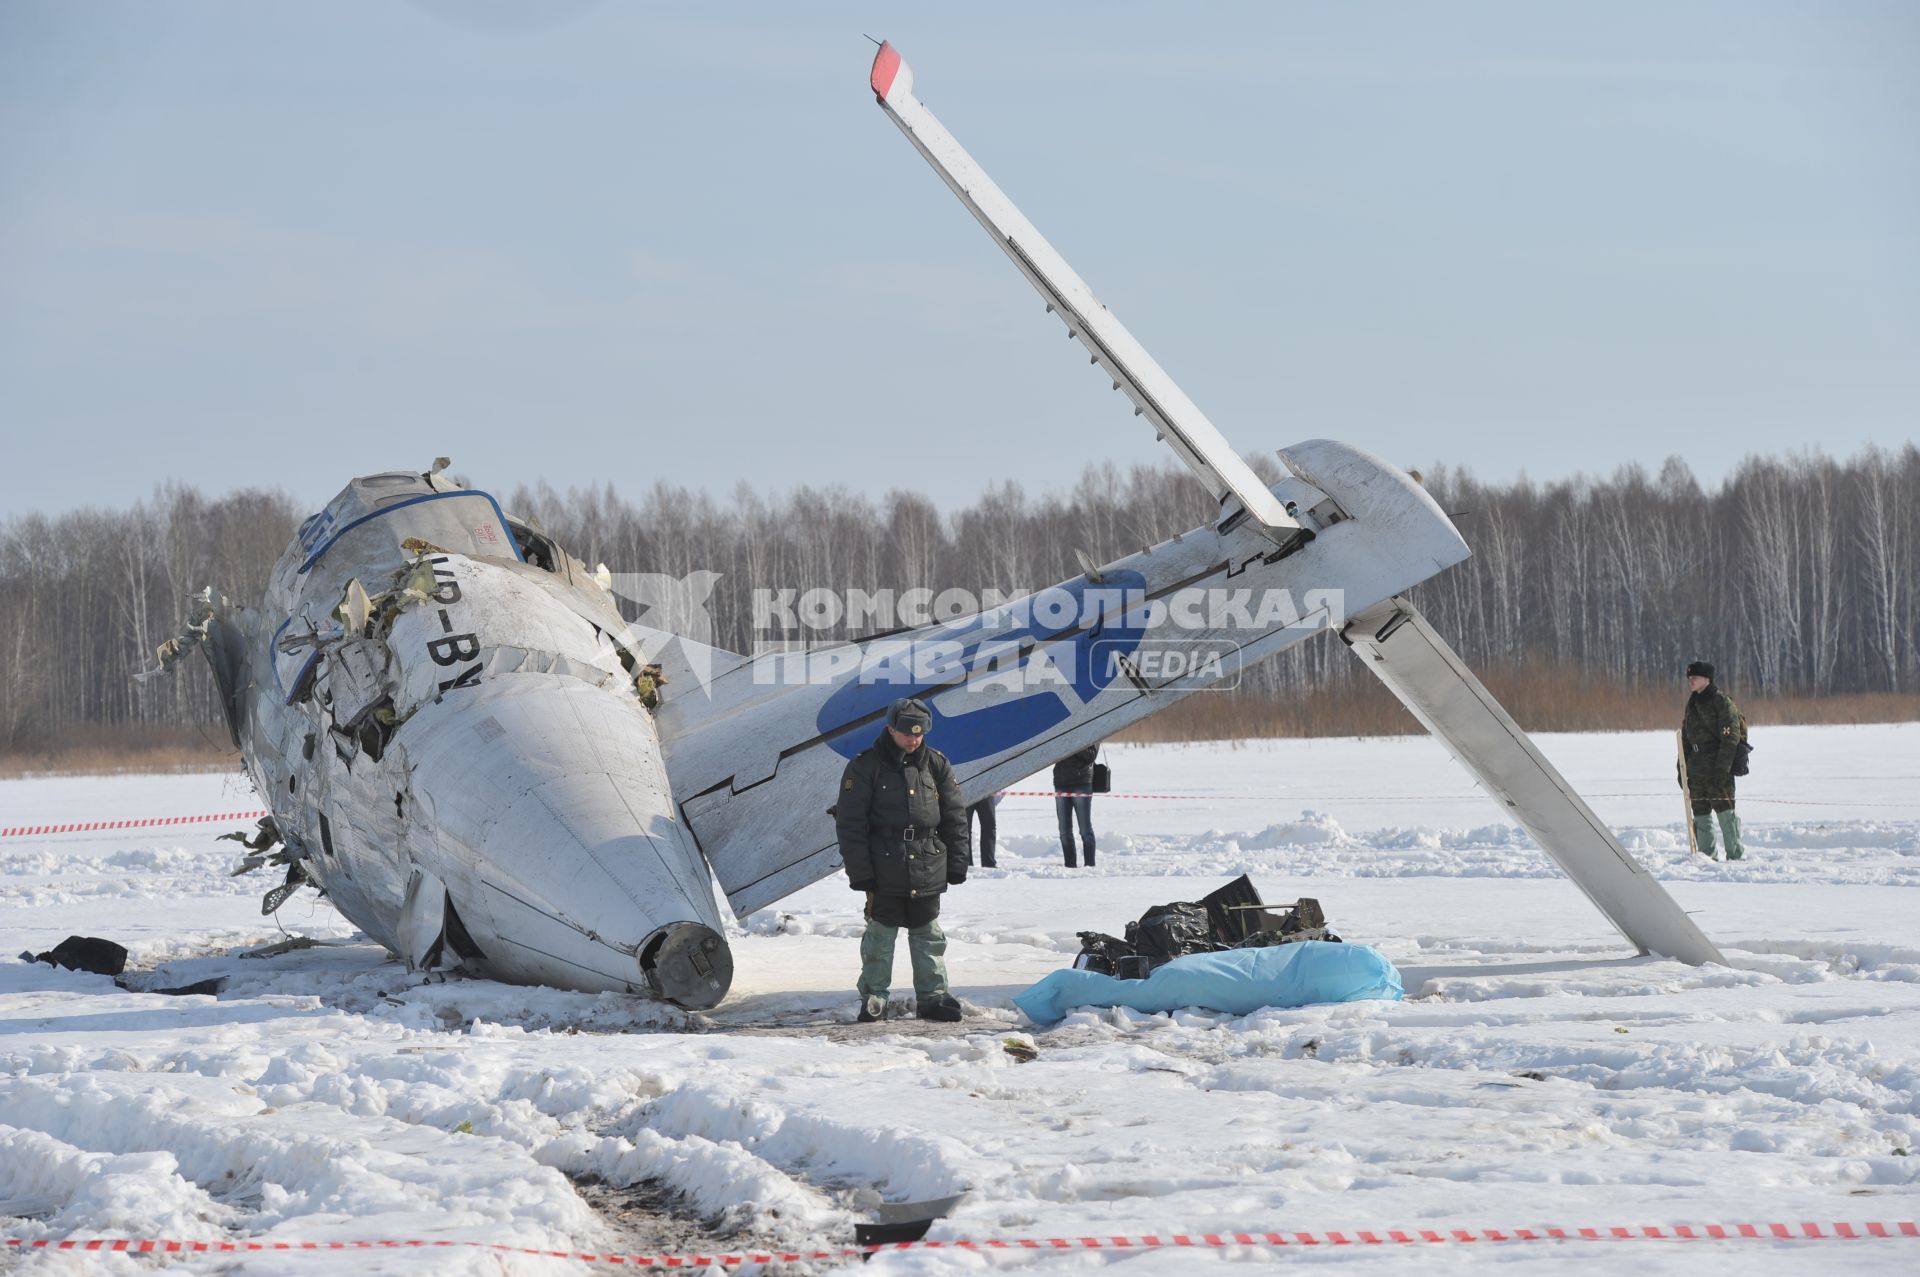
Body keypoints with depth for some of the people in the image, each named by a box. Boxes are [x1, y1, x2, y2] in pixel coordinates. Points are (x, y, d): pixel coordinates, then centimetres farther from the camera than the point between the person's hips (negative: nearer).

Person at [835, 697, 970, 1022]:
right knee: (880, 935, 3)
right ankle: (873, 998, 12)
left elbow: (954, 816, 11)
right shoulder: (865, 766, -5)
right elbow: (850, 823, -6)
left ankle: (932, 997, 16)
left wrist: (956, 864, 8)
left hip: (928, 870, 3)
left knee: (929, 936, 9)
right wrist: (860, 870, -10)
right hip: (884, 870, -3)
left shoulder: (936, 764, 6)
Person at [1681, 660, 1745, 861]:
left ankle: (1736, 854, -3)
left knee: (1724, 810, -8)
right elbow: (1686, 739, 22)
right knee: (1701, 812, 8)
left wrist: (1722, 769, -19)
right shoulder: (1692, 703, 16)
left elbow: (1730, 738, -13)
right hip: (1696, 768, 8)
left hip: (1718, 768, -8)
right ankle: (1707, 854, 14)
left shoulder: (1721, 701, -8)